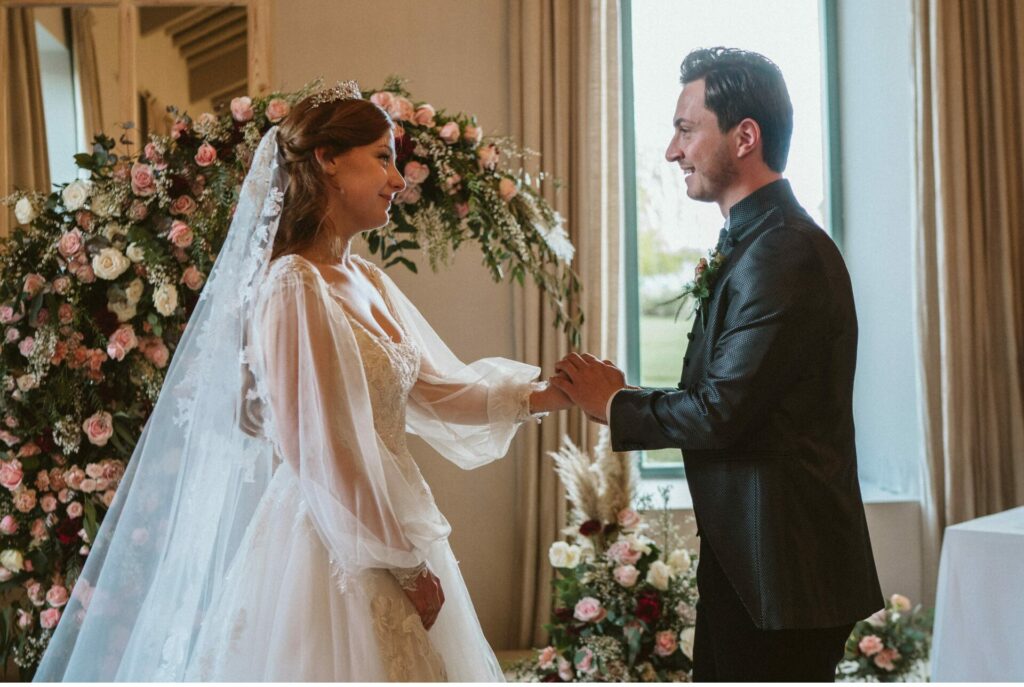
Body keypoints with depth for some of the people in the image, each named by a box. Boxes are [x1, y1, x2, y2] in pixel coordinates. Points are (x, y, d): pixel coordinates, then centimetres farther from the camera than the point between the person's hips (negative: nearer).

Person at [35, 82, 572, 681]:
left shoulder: (368, 282, 9)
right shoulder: (295, 288, -17)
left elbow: (438, 387, 12)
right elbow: (322, 454, -19)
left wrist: (553, 394, 7)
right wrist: (406, 563, -14)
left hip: (386, 530, 9)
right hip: (333, 553, -9)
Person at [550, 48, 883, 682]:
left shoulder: (784, 253, -19)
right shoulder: (756, 242, 12)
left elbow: (721, 411, -22)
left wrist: (612, 403, -7)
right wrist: (623, 396, 2)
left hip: (781, 567, -9)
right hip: (748, 559, 9)